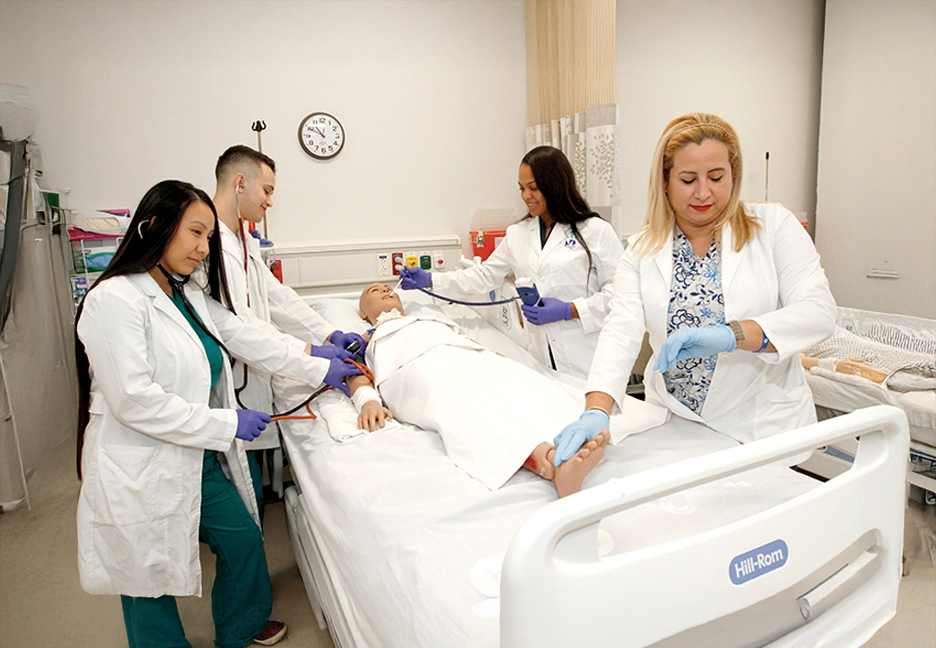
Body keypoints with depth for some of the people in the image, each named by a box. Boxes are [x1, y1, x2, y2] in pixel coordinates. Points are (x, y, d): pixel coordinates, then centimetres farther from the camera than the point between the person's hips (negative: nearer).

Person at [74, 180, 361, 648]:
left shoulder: (192, 297, 8)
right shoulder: (115, 299, -20)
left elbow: (249, 341, 12)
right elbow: (133, 400, -25)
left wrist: (319, 370, 12)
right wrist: (226, 424, -21)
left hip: (197, 461, 9)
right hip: (141, 472, -9)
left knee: (243, 537, 19)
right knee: (151, 580, 11)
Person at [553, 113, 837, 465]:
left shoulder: (773, 226, -3)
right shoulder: (643, 248, 1)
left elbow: (818, 311, -13)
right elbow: (621, 329, -13)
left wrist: (732, 336, -30)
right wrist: (597, 411, -29)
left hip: (761, 426, -1)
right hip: (673, 424, 1)